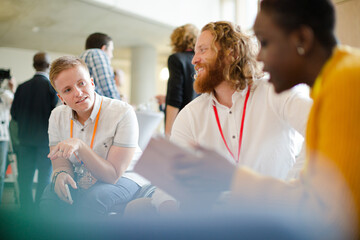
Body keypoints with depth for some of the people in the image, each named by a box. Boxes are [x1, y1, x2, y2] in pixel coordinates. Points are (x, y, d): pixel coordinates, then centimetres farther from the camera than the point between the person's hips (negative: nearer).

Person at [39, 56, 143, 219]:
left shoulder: (123, 113, -20)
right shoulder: (57, 116, -1)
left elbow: (113, 175, -23)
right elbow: (60, 164, 1)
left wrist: (80, 146, -37)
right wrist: (61, 174, -25)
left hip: (122, 179, -4)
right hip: (79, 180, 4)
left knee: (94, 198, -35)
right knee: (51, 194, -27)